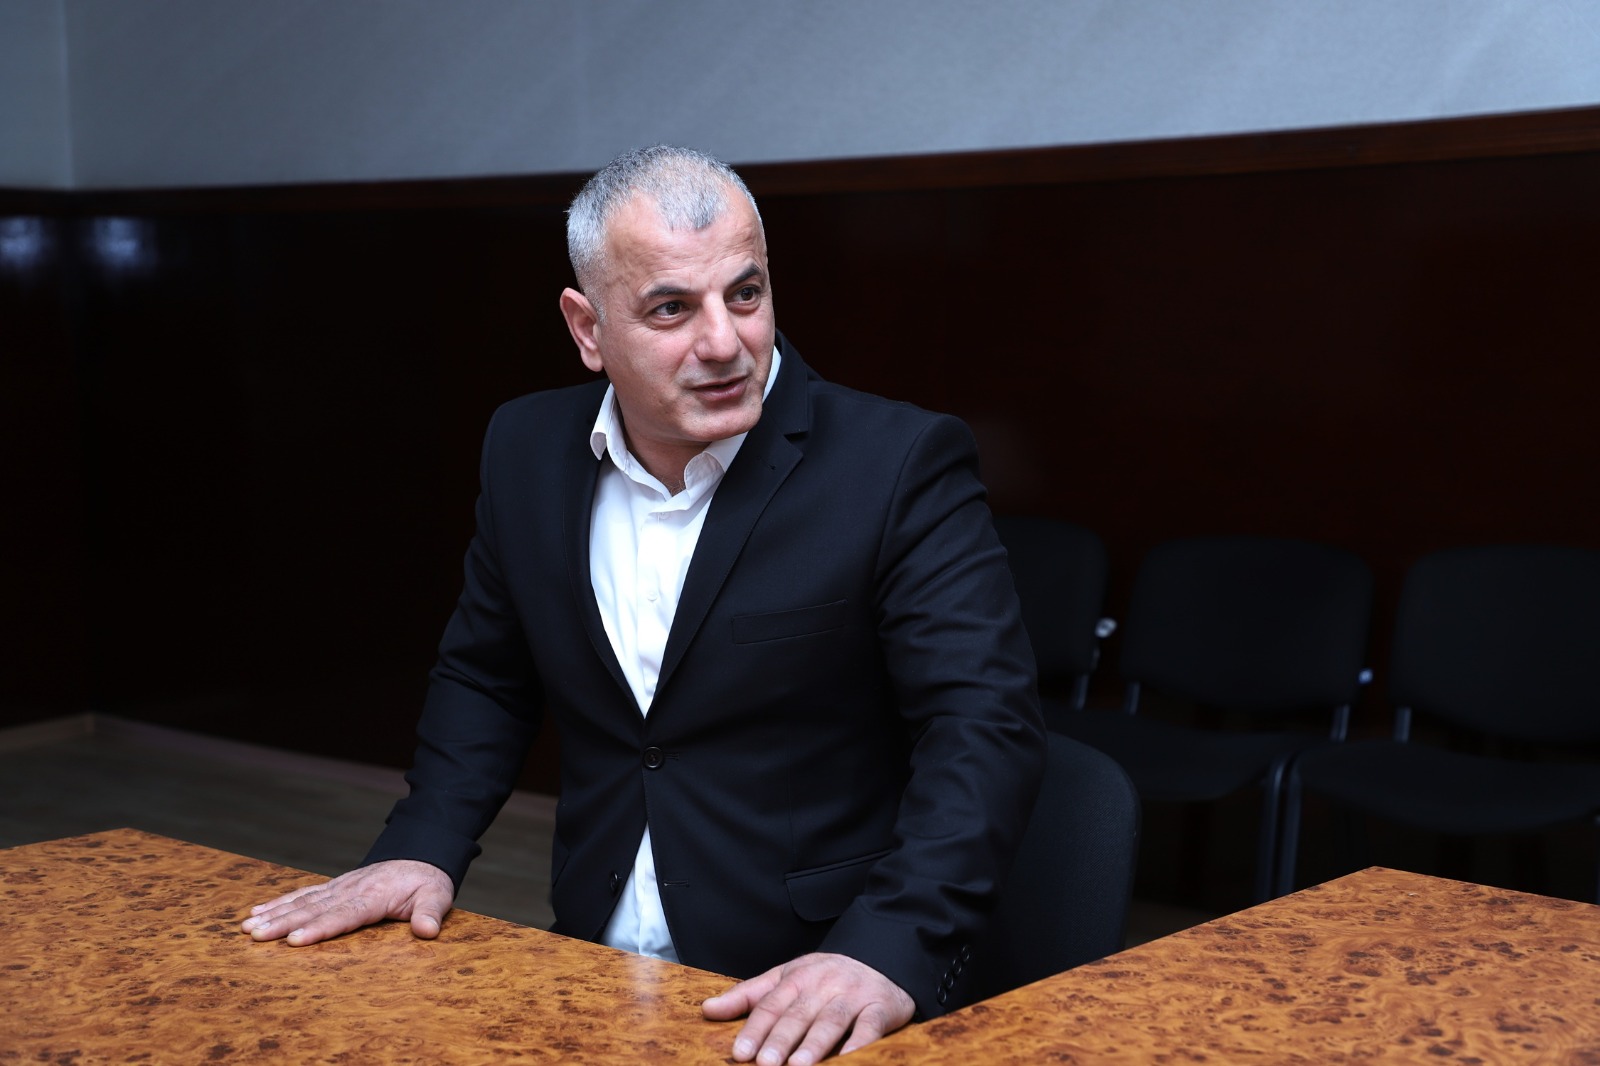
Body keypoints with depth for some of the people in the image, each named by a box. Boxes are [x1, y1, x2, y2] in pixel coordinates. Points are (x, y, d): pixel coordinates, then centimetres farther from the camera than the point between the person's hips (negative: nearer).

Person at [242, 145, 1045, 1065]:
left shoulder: (901, 465, -11)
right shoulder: (530, 450, 4)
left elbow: (986, 728, -18)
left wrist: (889, 949, -31)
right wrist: (425, 847, 1)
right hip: (600, 988, 3)